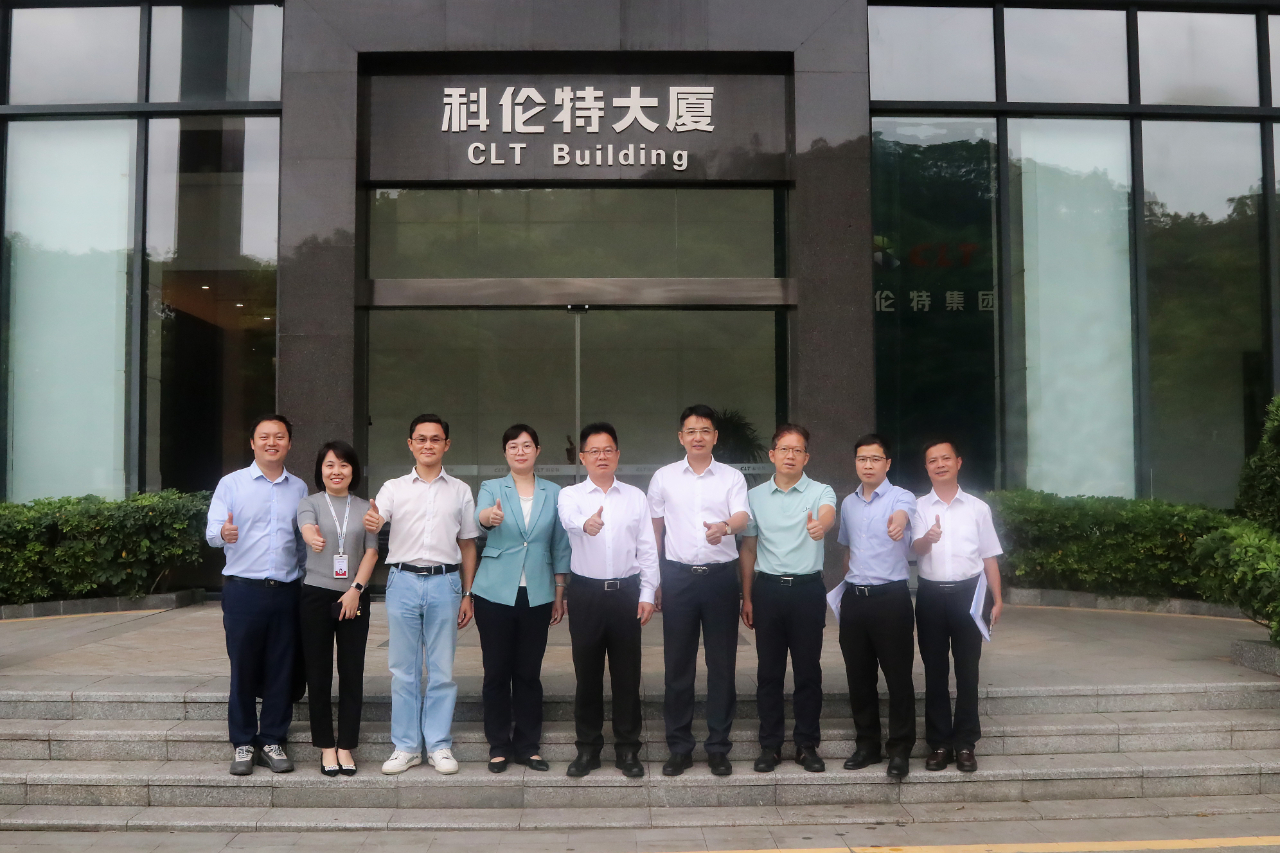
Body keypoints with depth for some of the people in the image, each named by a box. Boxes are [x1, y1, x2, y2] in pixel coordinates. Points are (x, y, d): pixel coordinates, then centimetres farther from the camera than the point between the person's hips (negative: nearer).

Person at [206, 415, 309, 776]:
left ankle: (273, 741, 15)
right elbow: (211, 531, -5)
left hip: (286, 592, 2)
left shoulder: (299, 489, 14)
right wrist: (223, 532, -28)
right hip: (244, 589, -2)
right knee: (244, 669, 2)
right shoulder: (232, 483, 5)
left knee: (281, 671, 4)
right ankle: (243, 744, 13)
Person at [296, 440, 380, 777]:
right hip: (317, 596, -1)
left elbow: (371, 551, 2)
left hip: (354, 598, 1)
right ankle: (326, 747, 14)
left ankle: (346, 747, 12)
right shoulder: (309, 504, 3)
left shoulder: (364, 508, 8)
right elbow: (307, 529, -20)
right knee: (318, 675, 3)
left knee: (352, 673, 3)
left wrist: (356, 589, -10)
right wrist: (313, 537, -44)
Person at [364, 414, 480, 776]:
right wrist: (371, 523, -35)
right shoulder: (394, 488, 7)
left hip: (444, 582, 0)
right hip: (403, 580, 0)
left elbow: (467, 545, 12)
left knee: (442, 669, 4)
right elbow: (376, 521, -10)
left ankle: (439, 745, 15)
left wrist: (467, 594, 7)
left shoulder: (460, 491, 10)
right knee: (403, 669, 5)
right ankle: (406, 746, 15)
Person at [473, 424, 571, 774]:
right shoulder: (492, 488, 2)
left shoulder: (553, 494, 6)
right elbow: (480, 514, -21)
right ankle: (499, 746, 15)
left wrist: (560, 595, 7)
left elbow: (560, 547, 9)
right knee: (497, 671, 4)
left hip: (537, 595, 1)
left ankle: (527, 745, 18)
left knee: (529, 673, 7)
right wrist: (490, 516, -46)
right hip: (496, 592, -1)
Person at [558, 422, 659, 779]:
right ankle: (588, 749, 20)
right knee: (587, 673, 7)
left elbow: (648, 549, 6)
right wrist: (585, 523, -48)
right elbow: (569, 518, -24)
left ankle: (627, 750, 17)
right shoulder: (570, 495, 1)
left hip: (626, 591, 1)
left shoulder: (635, 497, 7)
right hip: (586, 592, -1)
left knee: (627, 674, 5)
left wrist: (647, 594, -2)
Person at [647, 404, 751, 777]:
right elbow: (654, 529, 13)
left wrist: (725, 526, -37)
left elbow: (743, 517, -13)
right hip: (679, 576, 1)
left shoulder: (732, 477, 3)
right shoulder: (664, 477, 7)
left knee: (722, 664, 3)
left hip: (721, 576, -1)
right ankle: (679, 748, 15)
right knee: (678, 664, 5)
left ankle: (718, 747, 15)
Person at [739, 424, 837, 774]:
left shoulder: (820, 492, -1)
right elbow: (748, 549, 12)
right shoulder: (754, 496, 7)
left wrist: (821, 524, -50)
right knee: (769, 671, 7)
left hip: (807, 589, -2)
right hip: (768, 588, 2)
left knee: (808, 670, 4)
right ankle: (770, 745, 17)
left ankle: (807, 745, 17)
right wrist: (747, 597, 8)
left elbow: (828, 514, -25)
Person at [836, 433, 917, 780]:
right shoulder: (848, 503, 12)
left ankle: (900, 749, 11)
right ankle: (867, 744, 23)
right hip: (854, 597, 5)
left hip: (890, 596, -5)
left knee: (898, 676, 0)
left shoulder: (901, 497, -6)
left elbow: (905, 510, -32)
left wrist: (900, 518, -56)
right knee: (858, 677, 10)